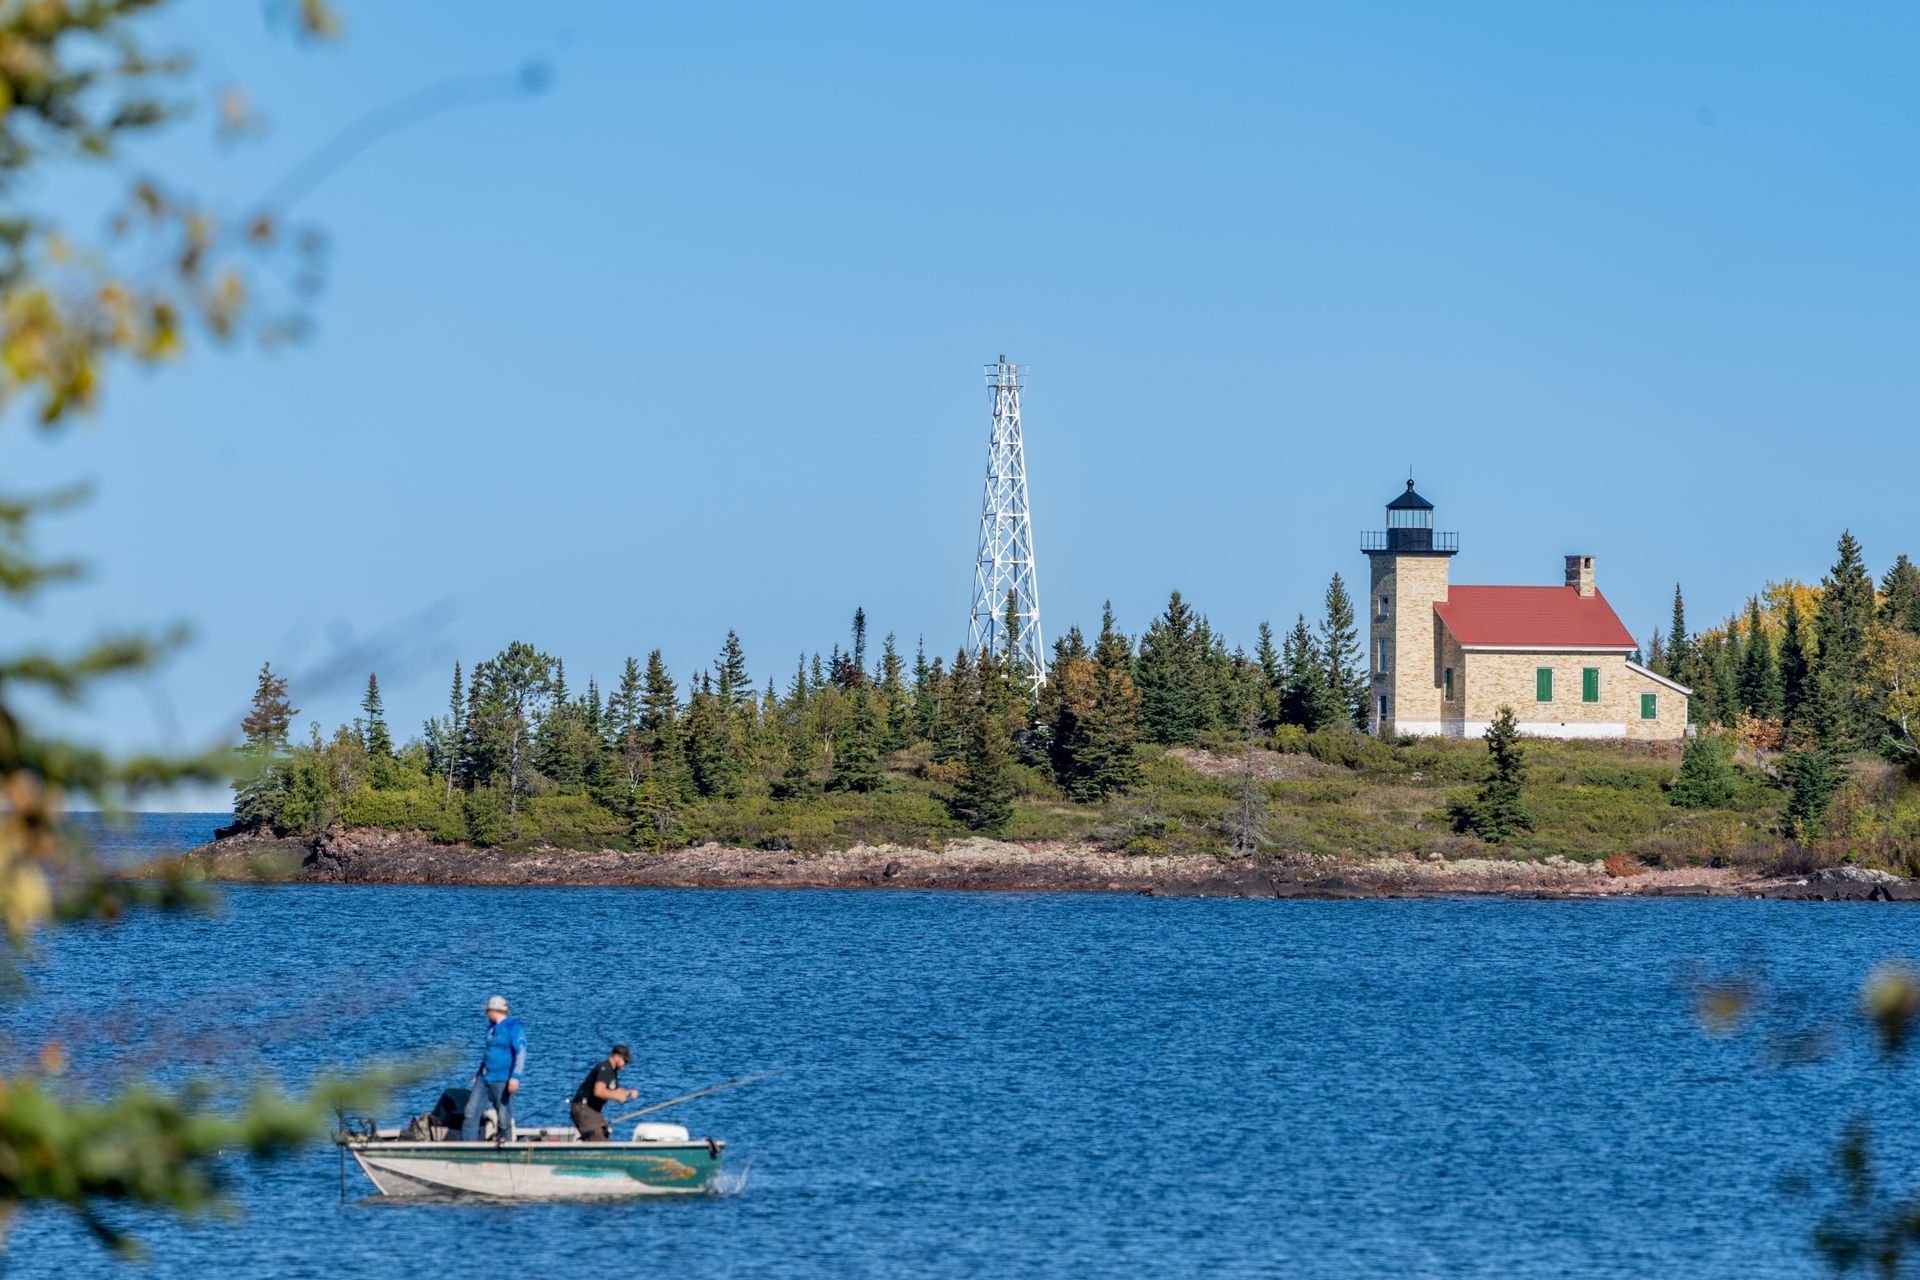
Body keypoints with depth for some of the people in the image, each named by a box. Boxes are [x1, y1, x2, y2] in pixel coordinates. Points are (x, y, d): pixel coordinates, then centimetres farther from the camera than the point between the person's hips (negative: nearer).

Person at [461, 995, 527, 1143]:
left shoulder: (513, 1027, -10)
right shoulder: (492, 1027, 17)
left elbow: (521, 1052, -19)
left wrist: (515, 1076, -28)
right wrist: (479, 1073, 35)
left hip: (502, 1080, -8)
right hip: (484, 1079, 8)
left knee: (503, 1118, -5)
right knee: (471, 1112, 1)